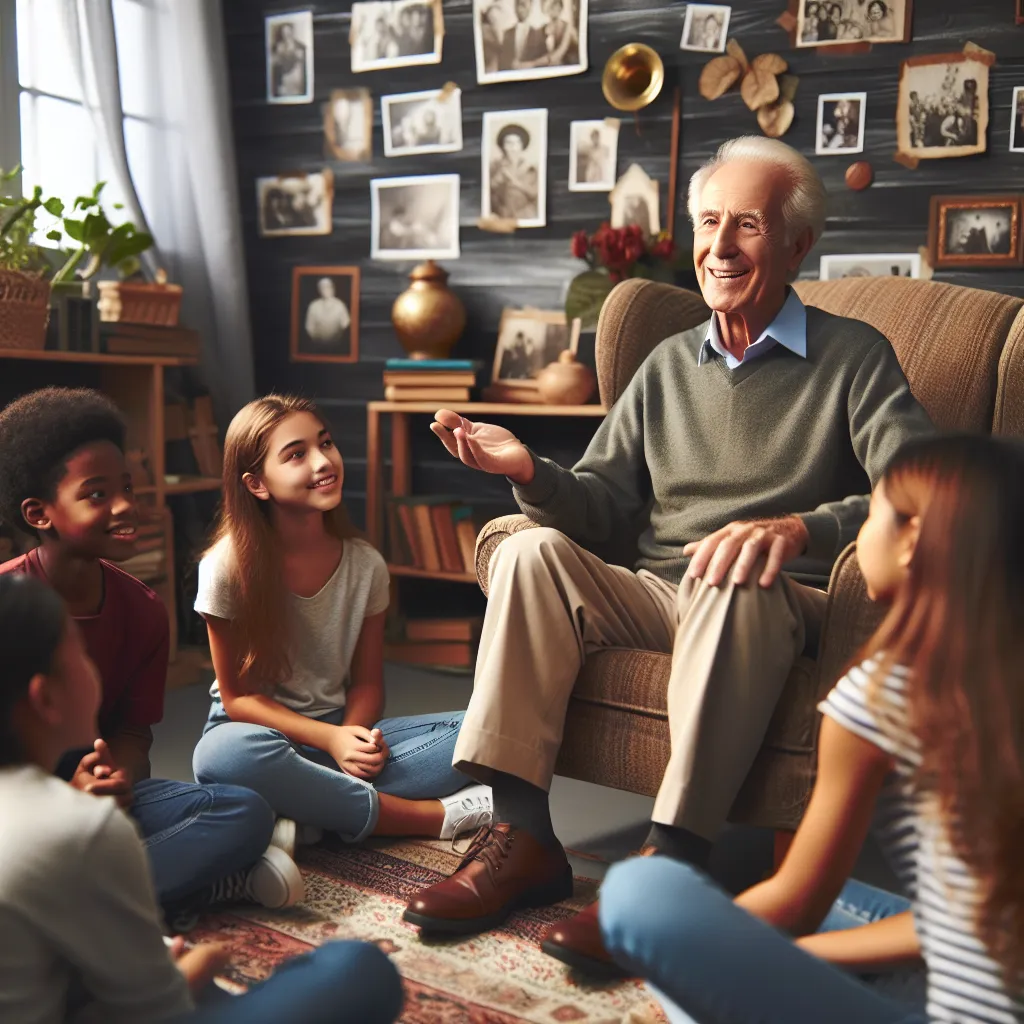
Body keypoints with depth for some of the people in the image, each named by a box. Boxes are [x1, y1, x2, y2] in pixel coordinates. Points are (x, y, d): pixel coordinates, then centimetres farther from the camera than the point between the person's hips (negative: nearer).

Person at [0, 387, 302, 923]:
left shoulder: (143, 609, 0)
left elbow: (133, 730, 3)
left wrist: (119, 776, -21)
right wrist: (68, 793, -29)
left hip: (99, 792, 4)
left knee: (247, 812, -16)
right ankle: (225, 880, -20)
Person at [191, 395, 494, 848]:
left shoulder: (365, 565, -4)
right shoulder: (227, 568, -13)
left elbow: (367, 682, 3)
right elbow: (238, 696, -8)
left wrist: (354, 736, -20)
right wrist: (332, 740, -21)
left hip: (343, 729, 3)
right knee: (228, 753, -40)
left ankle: (302, 820, -26)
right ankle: (431, 816, -28)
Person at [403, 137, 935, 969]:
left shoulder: (854, 356, 3)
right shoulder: (669, 364, 17)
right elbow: (604, 506, 10)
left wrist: (798, 528, -32)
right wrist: (529, 471, -12)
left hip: (782, 609, -4)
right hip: (658, 598, 5)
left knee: (737, 582, -36)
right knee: (533, 551, -19)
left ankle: (672, 866, -31)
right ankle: (522, 839, -21)